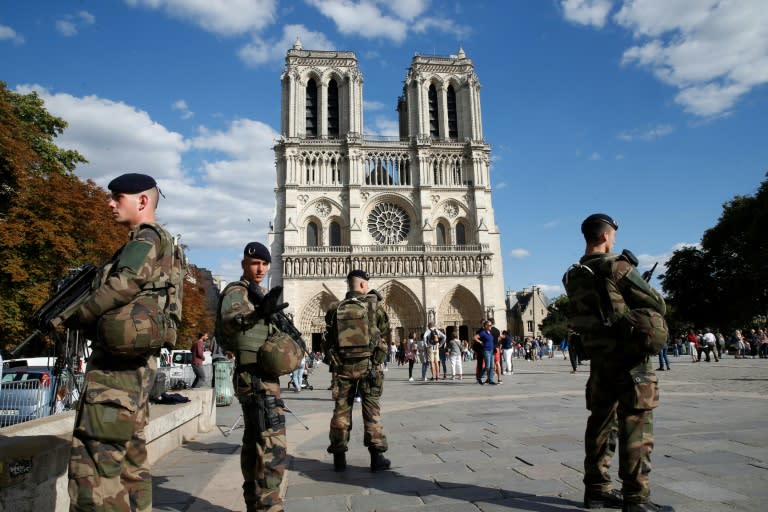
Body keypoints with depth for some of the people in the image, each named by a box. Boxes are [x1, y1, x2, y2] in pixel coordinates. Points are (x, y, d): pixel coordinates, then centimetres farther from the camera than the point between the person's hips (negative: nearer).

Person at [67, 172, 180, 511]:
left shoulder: (146, 239, -7)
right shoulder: (156, 242, 21)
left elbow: (125, 285, -23)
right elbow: (136, 290, 16)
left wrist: (76, 315, -11)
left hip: (118, 361, -10)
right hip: (135, 362, 10)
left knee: (96, 458, -8)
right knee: (130, 456, 15)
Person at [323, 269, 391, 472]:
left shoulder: (335, 309, 1)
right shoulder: (373, 305, -5)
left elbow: (327, 342, 4)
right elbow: (384, 330, 11)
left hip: (343, 366, 2)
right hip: (368, 365, -2)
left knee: (341, 410, 10)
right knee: (372, 410, 6)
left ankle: (339, 457, 15)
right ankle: (377, 456, 9)